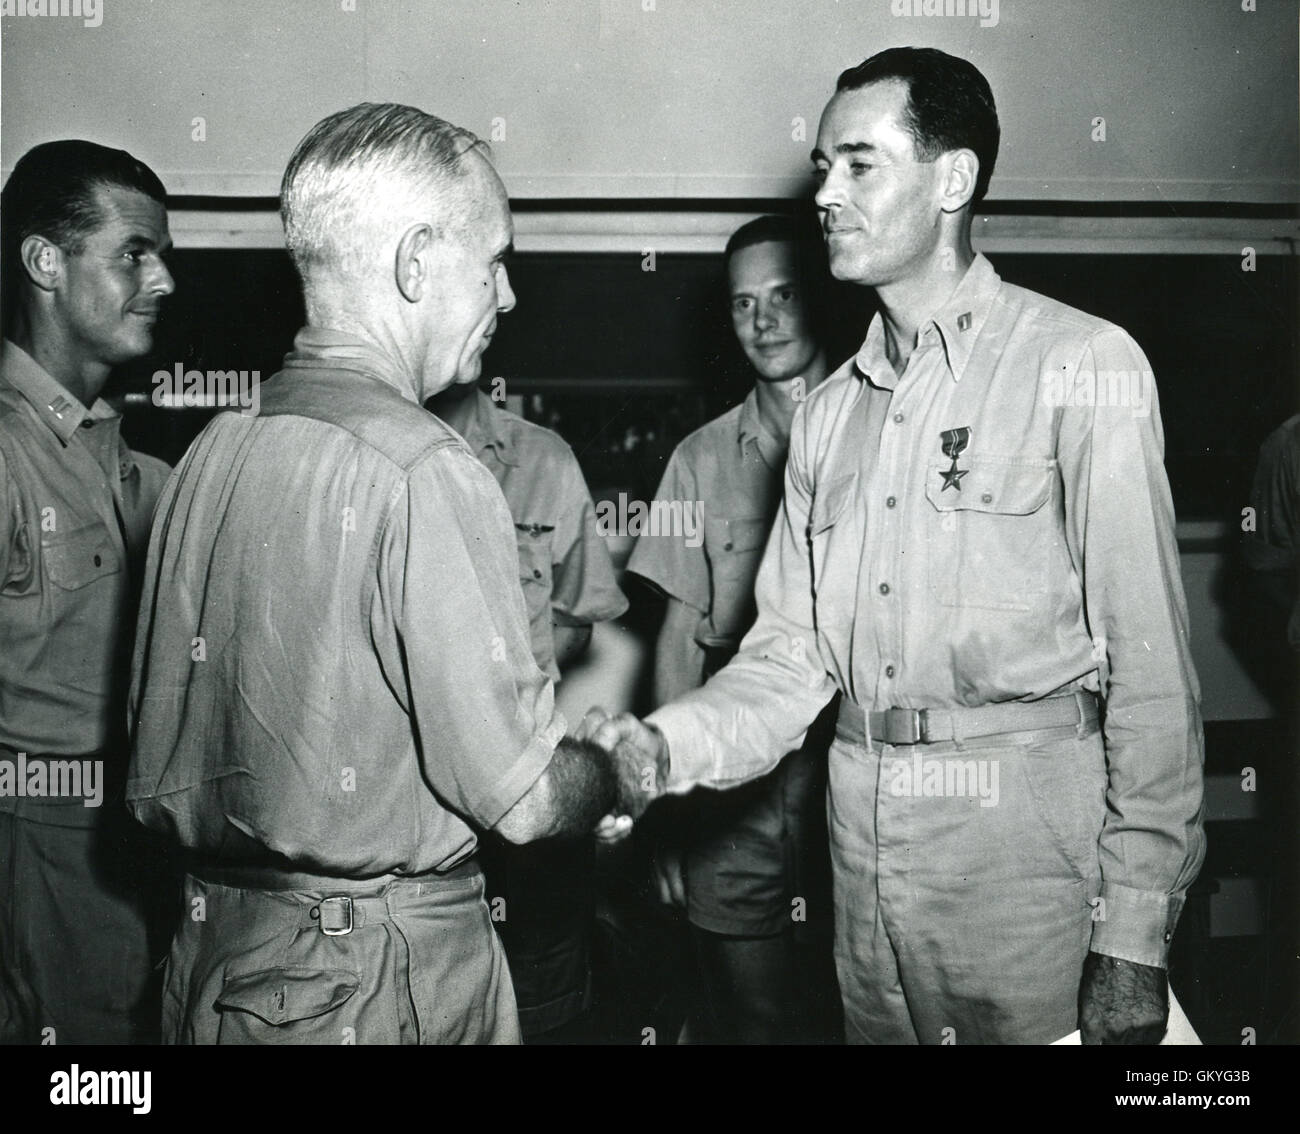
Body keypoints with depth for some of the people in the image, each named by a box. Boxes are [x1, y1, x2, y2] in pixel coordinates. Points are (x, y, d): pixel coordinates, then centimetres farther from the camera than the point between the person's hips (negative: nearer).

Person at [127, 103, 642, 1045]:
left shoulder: (211, 452, 2)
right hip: (383, 977, -7)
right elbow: (524, 799, -20)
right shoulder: (424, 475, -22)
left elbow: (154, 776, 9)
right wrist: (620, 775, 0)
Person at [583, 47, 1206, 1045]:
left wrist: (1136, 940, -13)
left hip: (1026, 839, -5)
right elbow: (793, 655, 8)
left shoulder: (1083, 366, -7)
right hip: (864, 840, 5)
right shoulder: (830, 412, 11)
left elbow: (1149, 667, -10)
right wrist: (664, 747, -10)